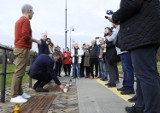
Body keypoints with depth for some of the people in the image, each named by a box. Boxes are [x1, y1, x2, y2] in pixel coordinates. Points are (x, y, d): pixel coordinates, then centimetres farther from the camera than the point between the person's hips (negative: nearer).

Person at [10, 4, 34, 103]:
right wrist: (33, 40, -4)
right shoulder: (26, 20, -10)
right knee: (19, 72, -10)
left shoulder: (19, 20, 20)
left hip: (19, 48, 10)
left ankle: (20, 92, 16)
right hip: (23, 49, -10)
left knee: (20, 72, 11)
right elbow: (25, 35, -21)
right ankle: (14, 96, -8)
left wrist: (31, 39, 11)